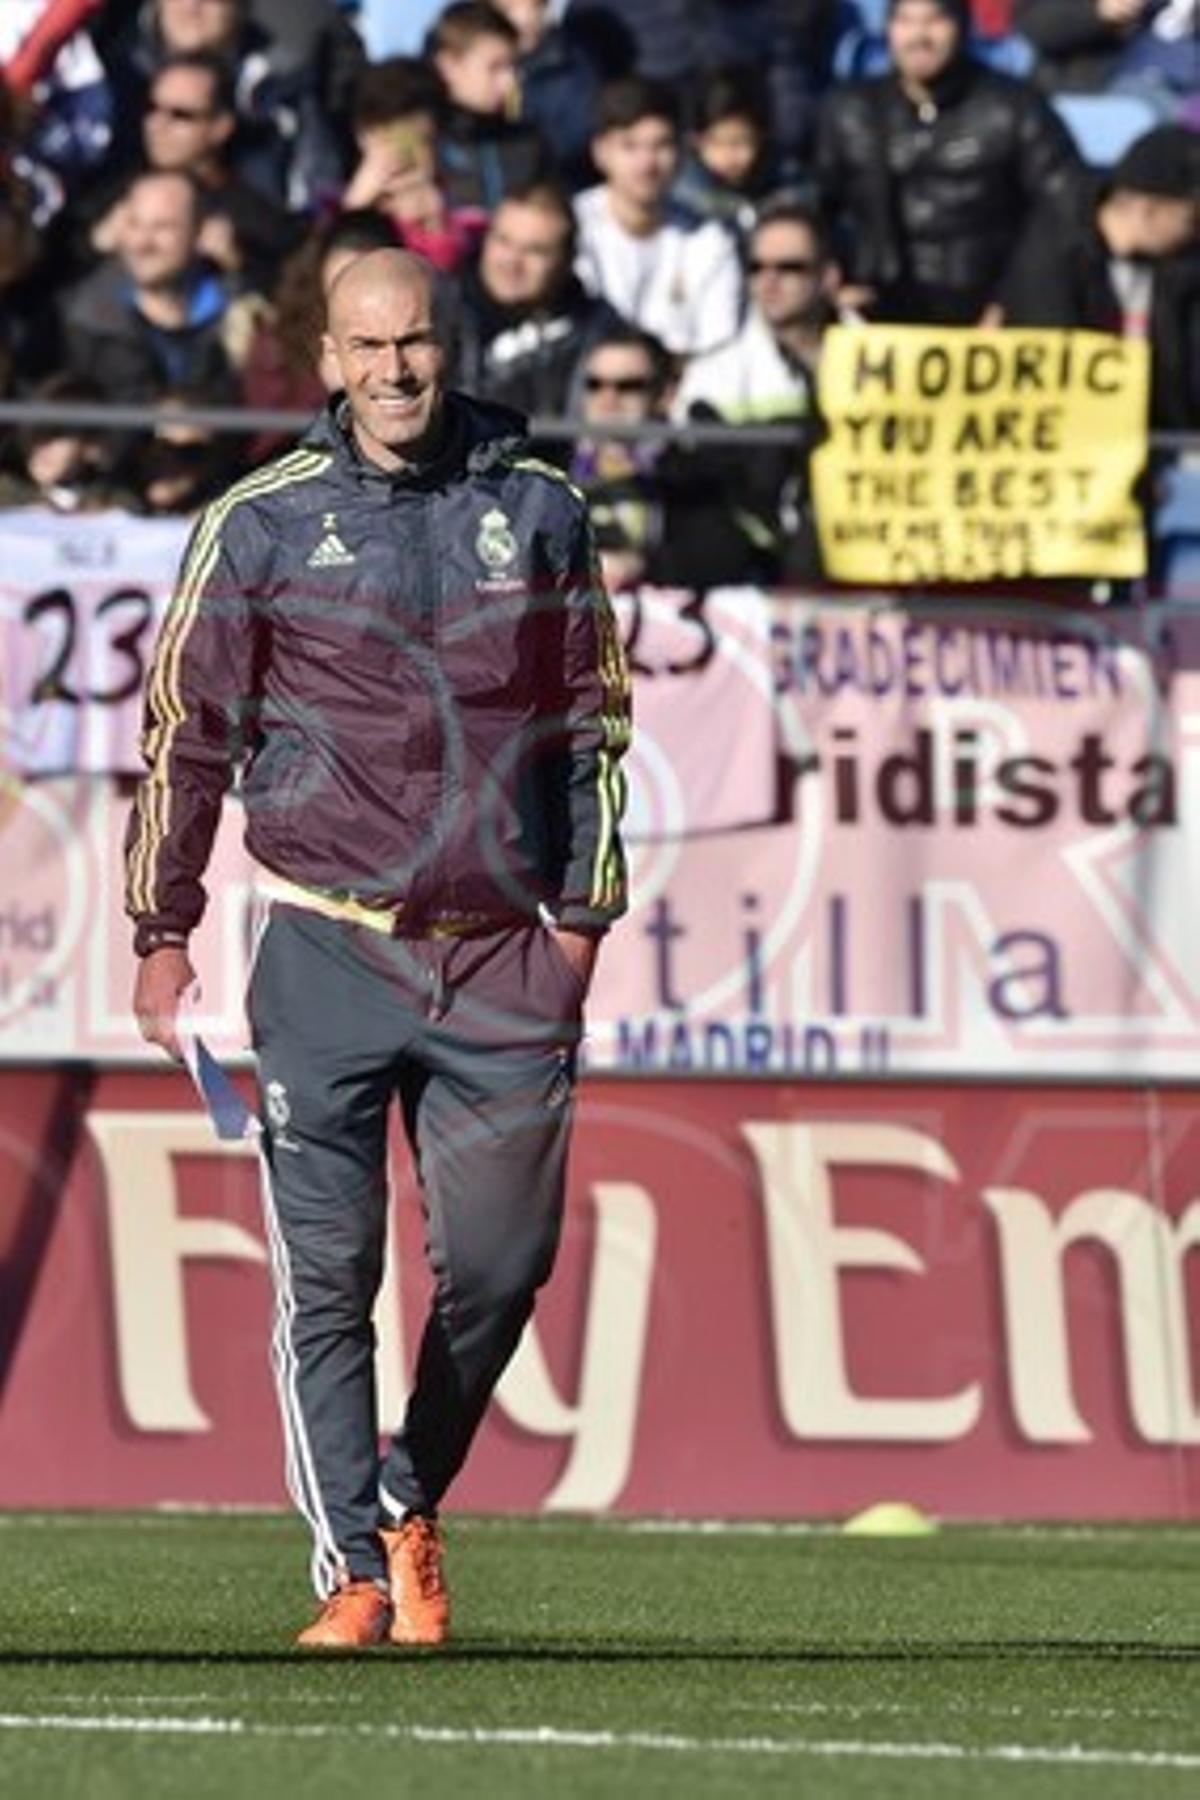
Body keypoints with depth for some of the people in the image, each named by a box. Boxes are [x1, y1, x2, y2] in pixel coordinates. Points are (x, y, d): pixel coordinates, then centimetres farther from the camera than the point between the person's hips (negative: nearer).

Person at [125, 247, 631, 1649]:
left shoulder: (539, 517, 8)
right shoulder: (263, 525, 3)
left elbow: (593, 727, 14)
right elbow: (186, 730, 6)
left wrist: (582, 915, 8)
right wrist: (162, 932, 2)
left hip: (504, 960, 2)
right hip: (327, 951, -2)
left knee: (500, 1266, 0)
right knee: (327, 1273, -6)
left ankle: (412, 1506, 23)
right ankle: (354, 1571, -3)